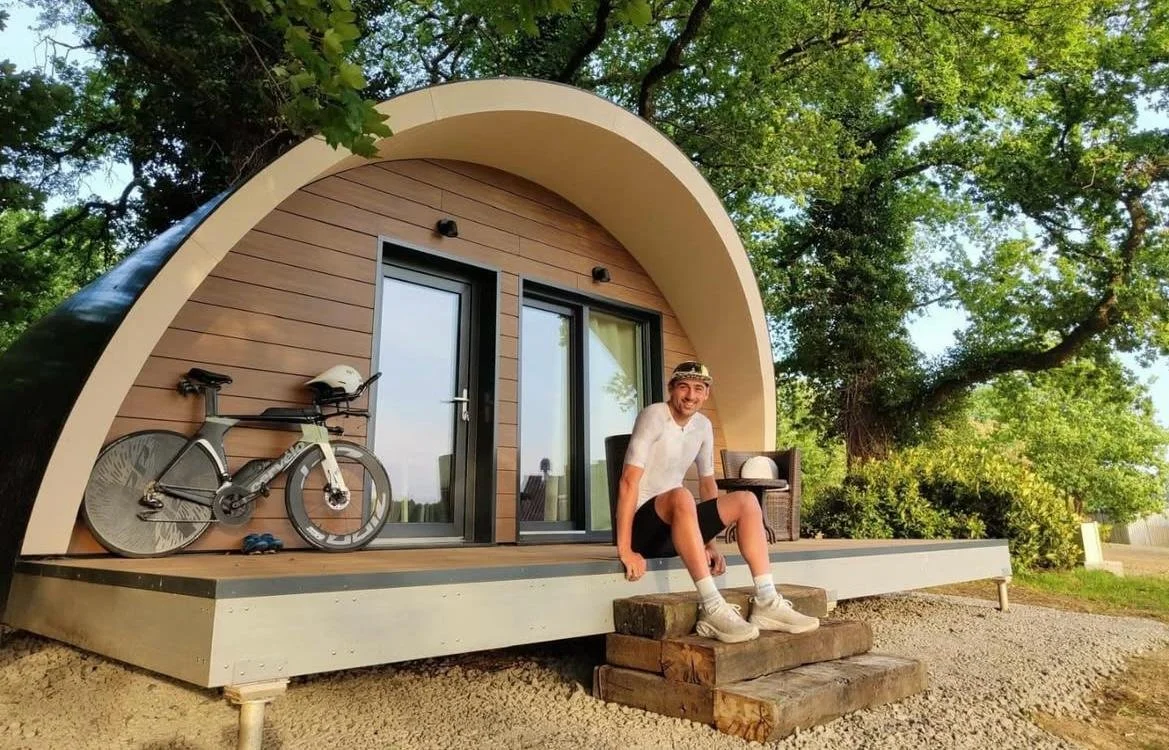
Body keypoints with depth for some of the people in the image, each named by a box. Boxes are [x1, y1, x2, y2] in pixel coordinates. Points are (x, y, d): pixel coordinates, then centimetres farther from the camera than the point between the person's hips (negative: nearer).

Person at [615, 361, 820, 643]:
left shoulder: (703, 425, 8)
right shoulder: (654, 416, -14)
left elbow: (707, 484, 15)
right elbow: (629, 481, -22)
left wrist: (710, 544, 7)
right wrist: (625, 550, -27)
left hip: (676, 524, 7)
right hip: (642, 524, -7)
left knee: (746, 501, -6)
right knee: (681, 496, -36)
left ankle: (766, 603, -13)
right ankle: (712, 608, -38)